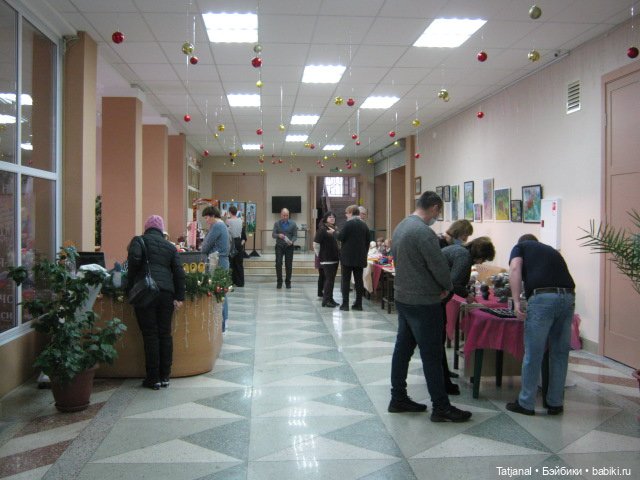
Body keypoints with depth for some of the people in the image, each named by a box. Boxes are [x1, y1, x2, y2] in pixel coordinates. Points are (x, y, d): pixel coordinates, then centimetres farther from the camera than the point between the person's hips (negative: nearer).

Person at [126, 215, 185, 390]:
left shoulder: (139, 240, 9)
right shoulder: (170, 247, 19)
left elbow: (135, 258, -11)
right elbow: (179, 272, 10)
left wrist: (130, 283, 0)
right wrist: (180, 296, 8)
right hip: (167, 292, 3)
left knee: (150, 334, 0)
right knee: (165, 333, 9)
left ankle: (153, 378, 4)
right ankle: (165, 376, 14)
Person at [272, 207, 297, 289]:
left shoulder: (293, 224, 4)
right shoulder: (277, 223, 6)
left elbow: (295, 235, 2)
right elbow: (273, 234, 1)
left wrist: (292, 241, -18)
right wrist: (278, 235, -21)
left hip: (289, 246, 0)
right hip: (279, 246, 0)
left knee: (289, 264, 2)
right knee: (278, 263, -7)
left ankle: (288, 282, 13)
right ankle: (279, 281, 4)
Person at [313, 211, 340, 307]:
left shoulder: (334, 229, 12)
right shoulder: (322, 229, -9)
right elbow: (315, 244, -10)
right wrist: (319, 255, -5)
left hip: (335, 259, 7)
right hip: (326, 259, -7)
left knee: (331, 279, 11)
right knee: (329, 279, -7)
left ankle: (330, 298, 19)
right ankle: (326, 300, -1)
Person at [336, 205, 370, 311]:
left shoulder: (349, 224, -10)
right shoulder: (364, 225, 8)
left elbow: (340, 237, -13)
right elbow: (367, 242, 11)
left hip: (348, 257, -5)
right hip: (360, 257, 5)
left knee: (346, 280, 0)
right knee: (359, 280, 7)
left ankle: (345, 304, -1)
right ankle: (358, 303, 9)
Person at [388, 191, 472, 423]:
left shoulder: (401, 227, 9)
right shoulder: (424, 232, -20)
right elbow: (439, 265, -19)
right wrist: (447, 287, 2)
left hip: (403, 297, 9)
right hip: (423, 302, -9)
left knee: (403, 349, 14)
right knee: (431, 355, -1)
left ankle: (398, 399, 23)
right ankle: (441, 407, 7)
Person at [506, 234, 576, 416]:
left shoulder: (521, 247, 19)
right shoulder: (552, 250, 32)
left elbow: (515, 268, -2)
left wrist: (516, 301, -9)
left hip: (543, 298, -5)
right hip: (568, 297, 5)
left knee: (533, 354, 3)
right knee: (560, 353, 15)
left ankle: (526, 404, 13)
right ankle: (555, 403, 24)